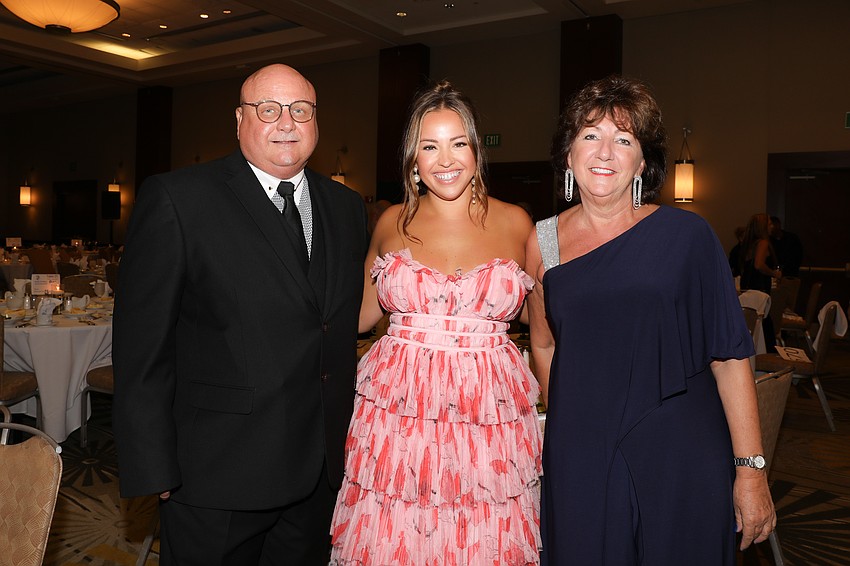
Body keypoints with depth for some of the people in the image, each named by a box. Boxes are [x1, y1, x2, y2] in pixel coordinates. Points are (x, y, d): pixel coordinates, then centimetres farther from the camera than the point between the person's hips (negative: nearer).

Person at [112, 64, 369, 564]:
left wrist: (345, 437, 8)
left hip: (321, 468, 5)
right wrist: (154, 472, -12)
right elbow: (141, 348, -11)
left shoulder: (346, 206, 7)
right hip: (218, 474, -4)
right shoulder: (177, 199, -10)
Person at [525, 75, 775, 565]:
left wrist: (751, 469, -7)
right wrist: (567, 424, 10)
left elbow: (730, 355, -5)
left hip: (682, 462, -1)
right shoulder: (544, 242, 1)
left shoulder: (685, 234, -5)